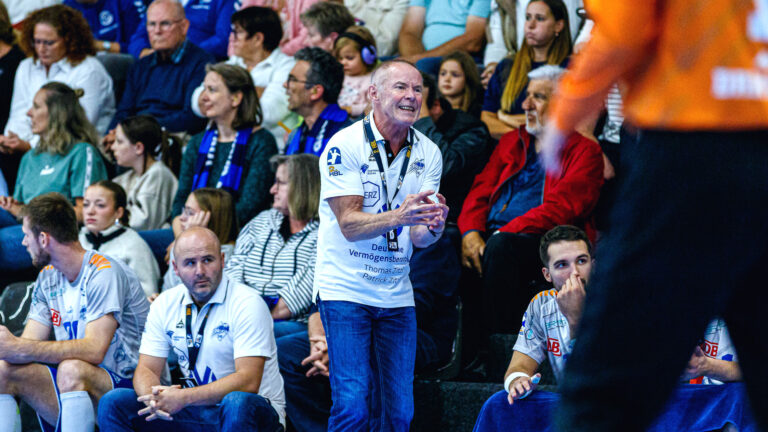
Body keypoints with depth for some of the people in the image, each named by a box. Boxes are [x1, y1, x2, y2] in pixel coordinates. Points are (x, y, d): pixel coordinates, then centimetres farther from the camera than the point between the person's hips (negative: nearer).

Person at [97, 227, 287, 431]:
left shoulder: (247, 303, -14)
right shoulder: (165, 305, 5)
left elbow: (248, 382, -22)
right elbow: (146, 369, 2)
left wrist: (183, 398, -30)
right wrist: (153, 397, -24)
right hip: (195, 412, 5)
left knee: (238, 403, -40)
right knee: (113, 402, -11)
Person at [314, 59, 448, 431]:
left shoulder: (427, 153, 3)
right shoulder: (344, 146, -10)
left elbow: (419, 238, -2)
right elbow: (350, 225, -17)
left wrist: (432, 226, -26)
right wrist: (399, 216, -34)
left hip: (397, 296, 5)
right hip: (345, 289, -5)